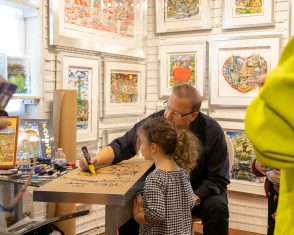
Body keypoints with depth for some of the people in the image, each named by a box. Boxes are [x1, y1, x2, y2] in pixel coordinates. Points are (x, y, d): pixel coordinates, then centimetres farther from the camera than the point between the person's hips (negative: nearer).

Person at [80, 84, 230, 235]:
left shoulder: (213, 132, -18)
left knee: (217, 208, -30)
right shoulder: (154, 122, -16)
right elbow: (122, 146, -9)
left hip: (199, 191, -1)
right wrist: (96, 160, -27)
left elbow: (217, 178, -13)